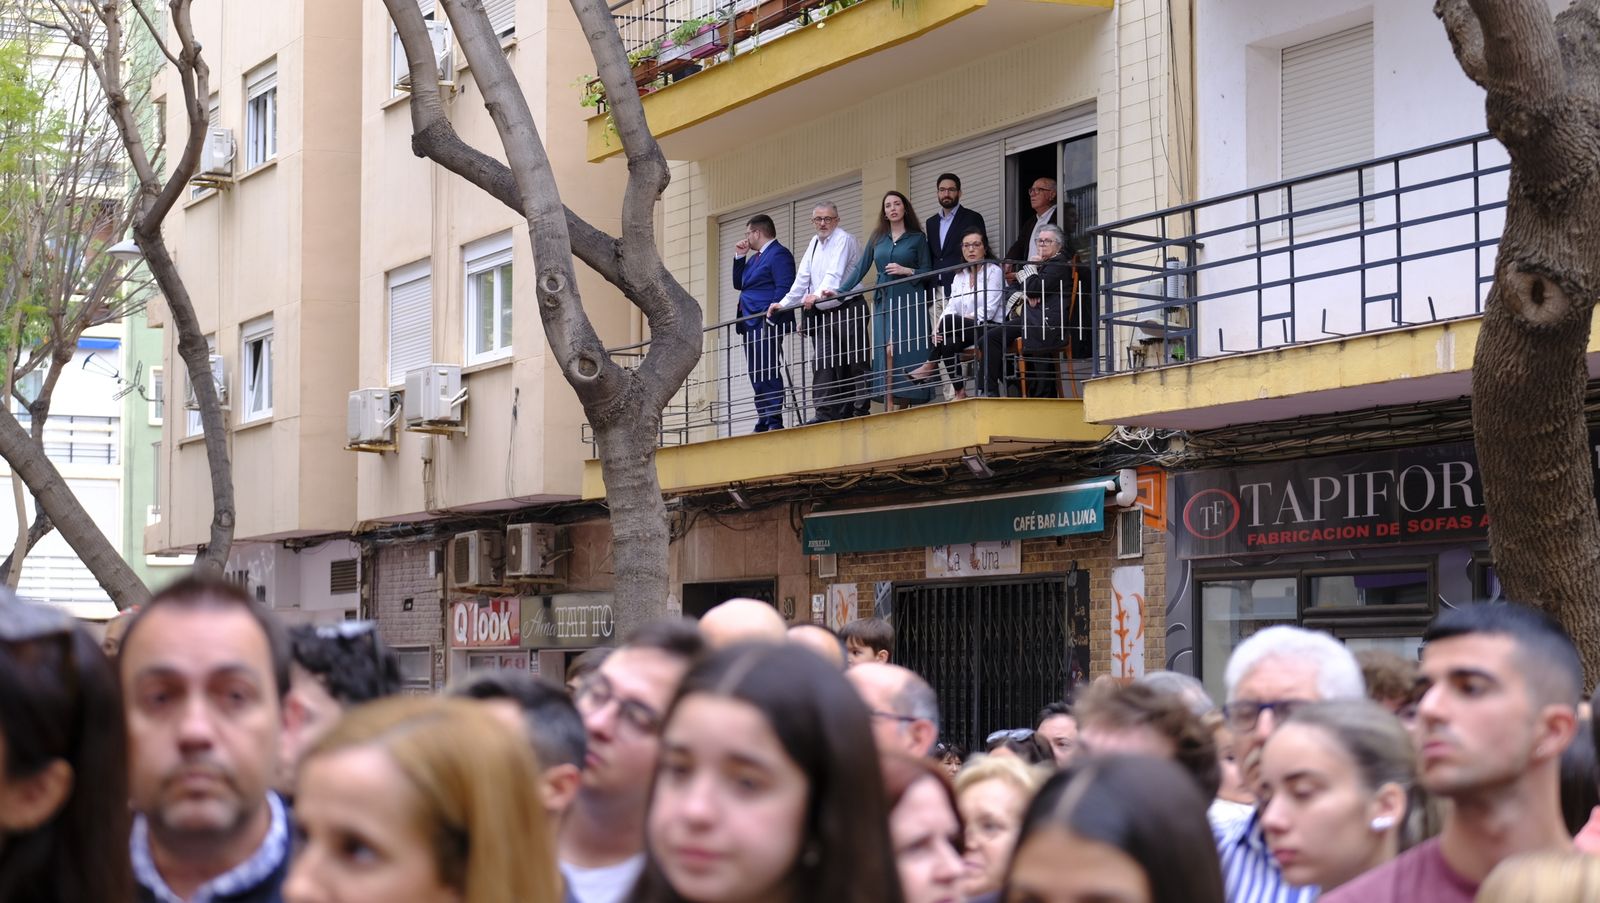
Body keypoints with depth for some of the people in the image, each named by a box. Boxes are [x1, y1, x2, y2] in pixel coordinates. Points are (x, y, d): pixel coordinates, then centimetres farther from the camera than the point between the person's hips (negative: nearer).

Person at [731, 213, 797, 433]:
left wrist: (770, 319, -23)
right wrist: (739, 257, 15)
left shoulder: (779, 254, -7)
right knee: (757, 375, 8)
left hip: (766, 324, -10)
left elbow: (784, 289, -17)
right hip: (751, 324, 10)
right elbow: (738, 284, 25)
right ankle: (763, 423, 10)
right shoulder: (755, 258, 23)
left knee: (768, 375, -12)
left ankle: (774, 421, -12)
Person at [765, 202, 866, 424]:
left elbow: (834, 274, -21)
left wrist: (818, 294, -36)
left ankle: (859, 412, -1)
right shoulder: (814, 243, 16)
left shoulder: (843, 240, -7)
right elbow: (803, 278, 14)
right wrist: (783, 304, 6)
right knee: (822, 364, -4)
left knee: (854, 364, -4)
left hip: (848, 310, -7)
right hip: (822, 314, 7)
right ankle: (824, 413, -8)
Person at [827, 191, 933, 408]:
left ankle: (912, 403, -10)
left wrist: (907, 271, -13)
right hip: (883, 301, 3)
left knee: (908, 353, -10)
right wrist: (839, 292, 3)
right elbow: (861, 268, 12)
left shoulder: (917, 238, 6)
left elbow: (927, 271, 4)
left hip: (909, 302, -3)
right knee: (886, 354, -8)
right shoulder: (877, 238, 14)